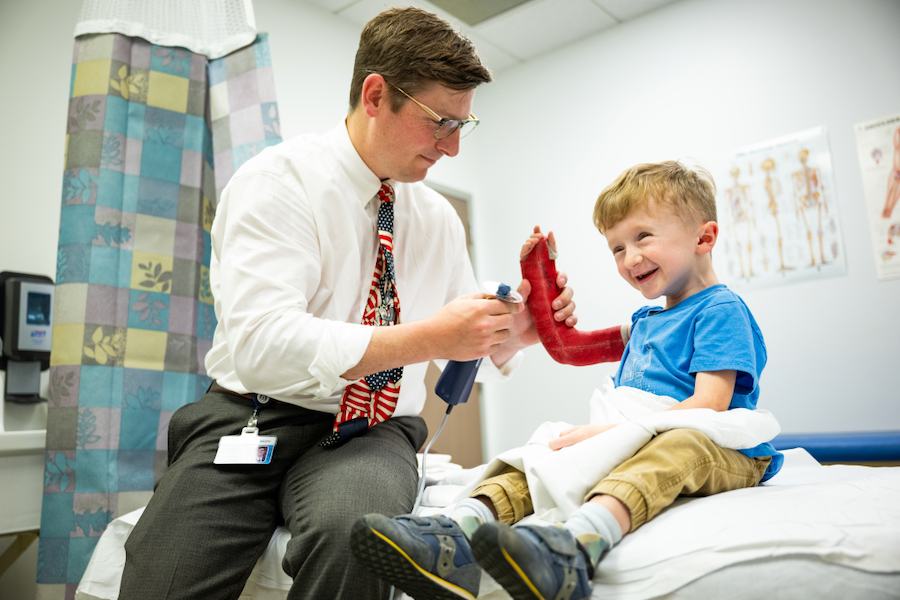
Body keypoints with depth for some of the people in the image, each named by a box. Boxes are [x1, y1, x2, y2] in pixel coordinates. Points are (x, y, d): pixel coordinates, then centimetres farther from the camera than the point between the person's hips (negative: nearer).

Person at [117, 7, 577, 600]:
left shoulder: (440, 219, 9)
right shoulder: (280, 178, -9)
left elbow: (474, 353, 15)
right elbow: (260, 344, -23)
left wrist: (512, 334, -8)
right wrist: (426, 338, -26)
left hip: (371, 433, 3)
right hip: (254, 419, -2)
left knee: (353, 527, -32)